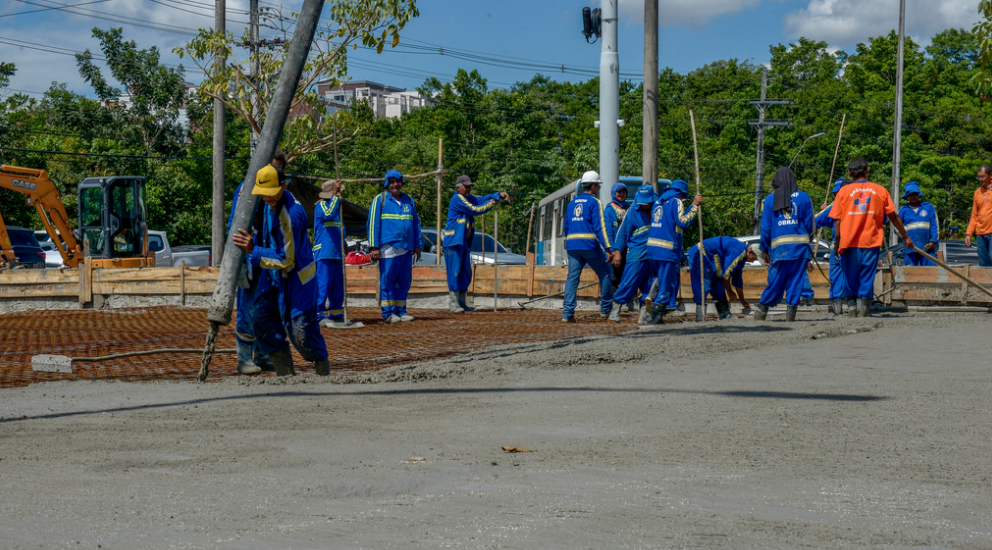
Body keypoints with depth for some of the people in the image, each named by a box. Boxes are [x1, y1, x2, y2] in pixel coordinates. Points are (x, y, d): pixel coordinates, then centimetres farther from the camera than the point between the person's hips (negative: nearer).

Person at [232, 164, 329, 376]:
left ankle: (323, 372, 15)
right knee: (263, 323, 3)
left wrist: (253, 251, -28)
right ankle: (285, 373, 10)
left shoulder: (292, 215, -29)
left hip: (295, 278, -9)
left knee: (301, 331, -7)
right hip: (274, 277, 9)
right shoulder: (272, 202, 0)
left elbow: (286, 260, -26)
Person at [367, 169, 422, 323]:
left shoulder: (408, 200, 17)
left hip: (406, 249, 5)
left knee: (404, 281, 5)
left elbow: (415, 223, 22)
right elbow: (373, 224, -1)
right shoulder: (380, 199, 3)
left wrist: (417, 245, 16)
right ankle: (388, 312, 1)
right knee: (387, 280, -4)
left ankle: (400, 311, 13)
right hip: (388, 247, -5)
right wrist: (374, 247, -8)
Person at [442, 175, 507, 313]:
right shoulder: (457, 199, -10)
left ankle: (462, 303, 15)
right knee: (454, 272, -9)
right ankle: (453, 304, -9)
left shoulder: (468, 198, 18)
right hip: (454, 241, -10)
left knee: (465, 273, 11)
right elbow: (475, 210, -14)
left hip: (464, 242, 10)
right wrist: (491, 204, -4)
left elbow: (483, 199, 12)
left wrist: (499, 195, -3)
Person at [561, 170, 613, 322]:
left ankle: (567, 313, -10)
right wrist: (607, 248, -13)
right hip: (590, 244, -6)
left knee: (572, 277, 1)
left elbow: (566, 226, 19)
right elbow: (599, 227, -11)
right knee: (605, 274, 10)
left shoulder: (572, 203, 17)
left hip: (572, 245, 6)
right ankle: (606, 309, 13)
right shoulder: (594, 202, -3)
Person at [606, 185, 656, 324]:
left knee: (649, 289, 3)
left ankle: (644, 316, 9)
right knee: (628, 285, -7)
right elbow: (622, 233, 1)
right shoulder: (632, 213, -2)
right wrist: (617, 251, -5)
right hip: (636, 256, -5)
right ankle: (615, 311, 4)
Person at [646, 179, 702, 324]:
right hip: (667, 248, -8)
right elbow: (683, 222, -13)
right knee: (667, 281, -4)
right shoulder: (676, 202, -6)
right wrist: (694, 205, -5)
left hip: (653, 246, 8)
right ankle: (658, 306, -12)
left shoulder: (658, 202, 18)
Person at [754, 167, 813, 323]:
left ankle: (761, 310, 3)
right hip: (800, 248, -1)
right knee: (796, 282, 2)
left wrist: (764, 250, 13)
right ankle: (791, 315, -2)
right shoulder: (803, 197, 5)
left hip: (779, 248, 1)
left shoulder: (769, 200, 7)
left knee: (775, 283, 6)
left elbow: (765, 227, 7)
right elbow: (810, 224, 6)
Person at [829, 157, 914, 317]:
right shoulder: (880, 190, 5)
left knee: (850, 280, 9)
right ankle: (863, 312, -5)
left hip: (849, 244, 0)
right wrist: (906, 237, 17)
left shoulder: (844, 191, 3)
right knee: (867, 279, 2)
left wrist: (837, 244, 5)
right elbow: (893, 216, 8)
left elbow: (837, 221, -1)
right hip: (871, 243, 0)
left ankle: (852, 306, 4)